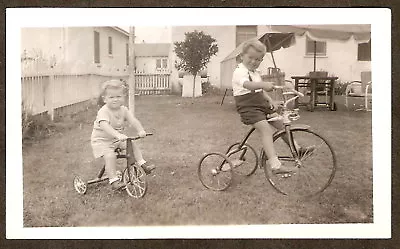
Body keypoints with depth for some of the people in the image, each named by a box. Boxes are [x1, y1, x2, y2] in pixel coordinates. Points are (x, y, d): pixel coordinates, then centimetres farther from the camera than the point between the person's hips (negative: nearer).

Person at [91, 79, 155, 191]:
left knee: (132, 144, -3)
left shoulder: (123, 110, -4)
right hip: (101, 140, -7)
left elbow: (133, 120, -14)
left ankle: (143, 164, 7)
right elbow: (104, 125, -41)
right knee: (110, 156, -26)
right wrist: (118, 135, -54)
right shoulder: (103, 111, -25)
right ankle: (113, 181, -22)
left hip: (117, 139, 7)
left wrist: (141, 130, -32)